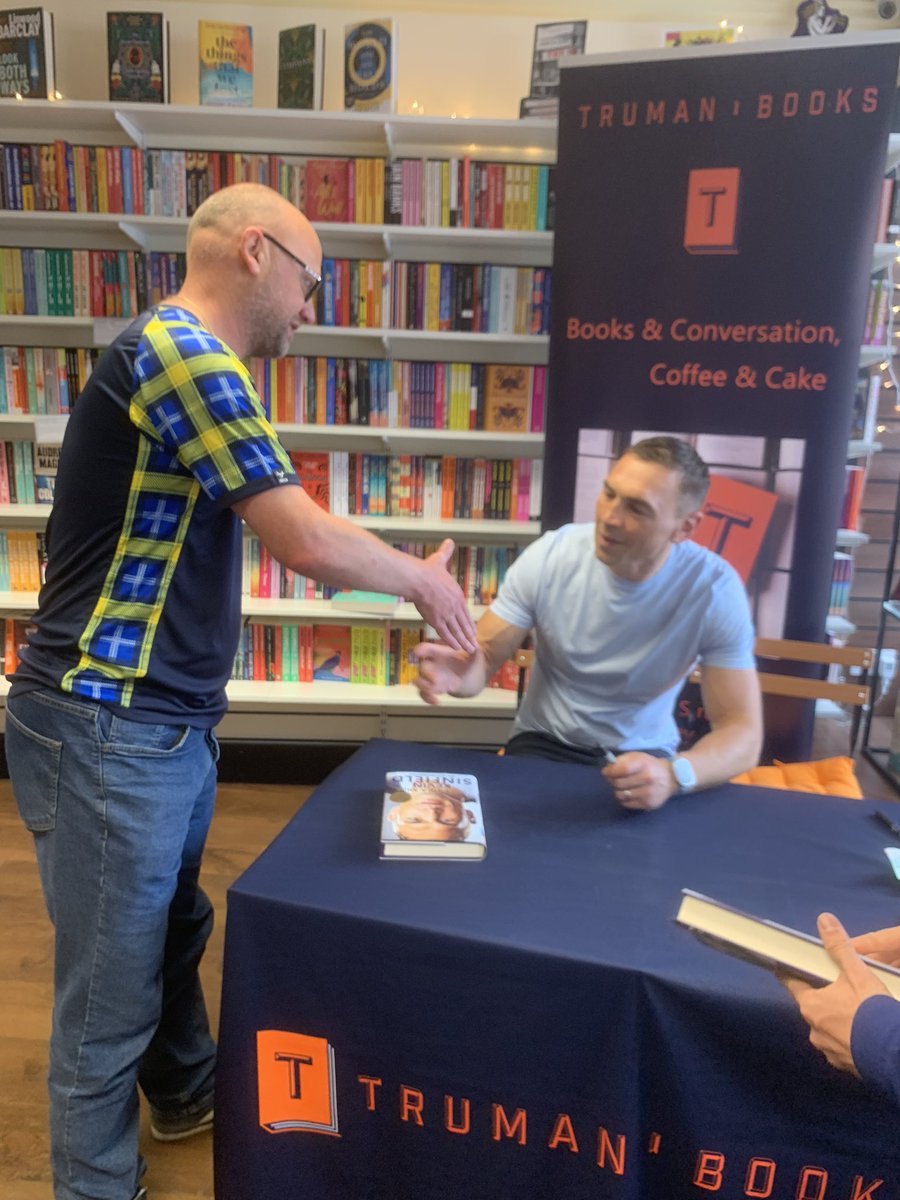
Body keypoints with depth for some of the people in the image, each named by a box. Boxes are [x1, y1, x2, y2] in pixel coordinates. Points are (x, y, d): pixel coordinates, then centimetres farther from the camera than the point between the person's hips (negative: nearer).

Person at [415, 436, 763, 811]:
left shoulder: (715, 589, -17)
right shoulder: (549, 556, -15)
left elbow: (742, 731, -17)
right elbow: (482, 656, -10)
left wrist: (673, 775, -39)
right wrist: (460, 674, -35)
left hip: (644, 756, 0)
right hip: (544, 744, 0)